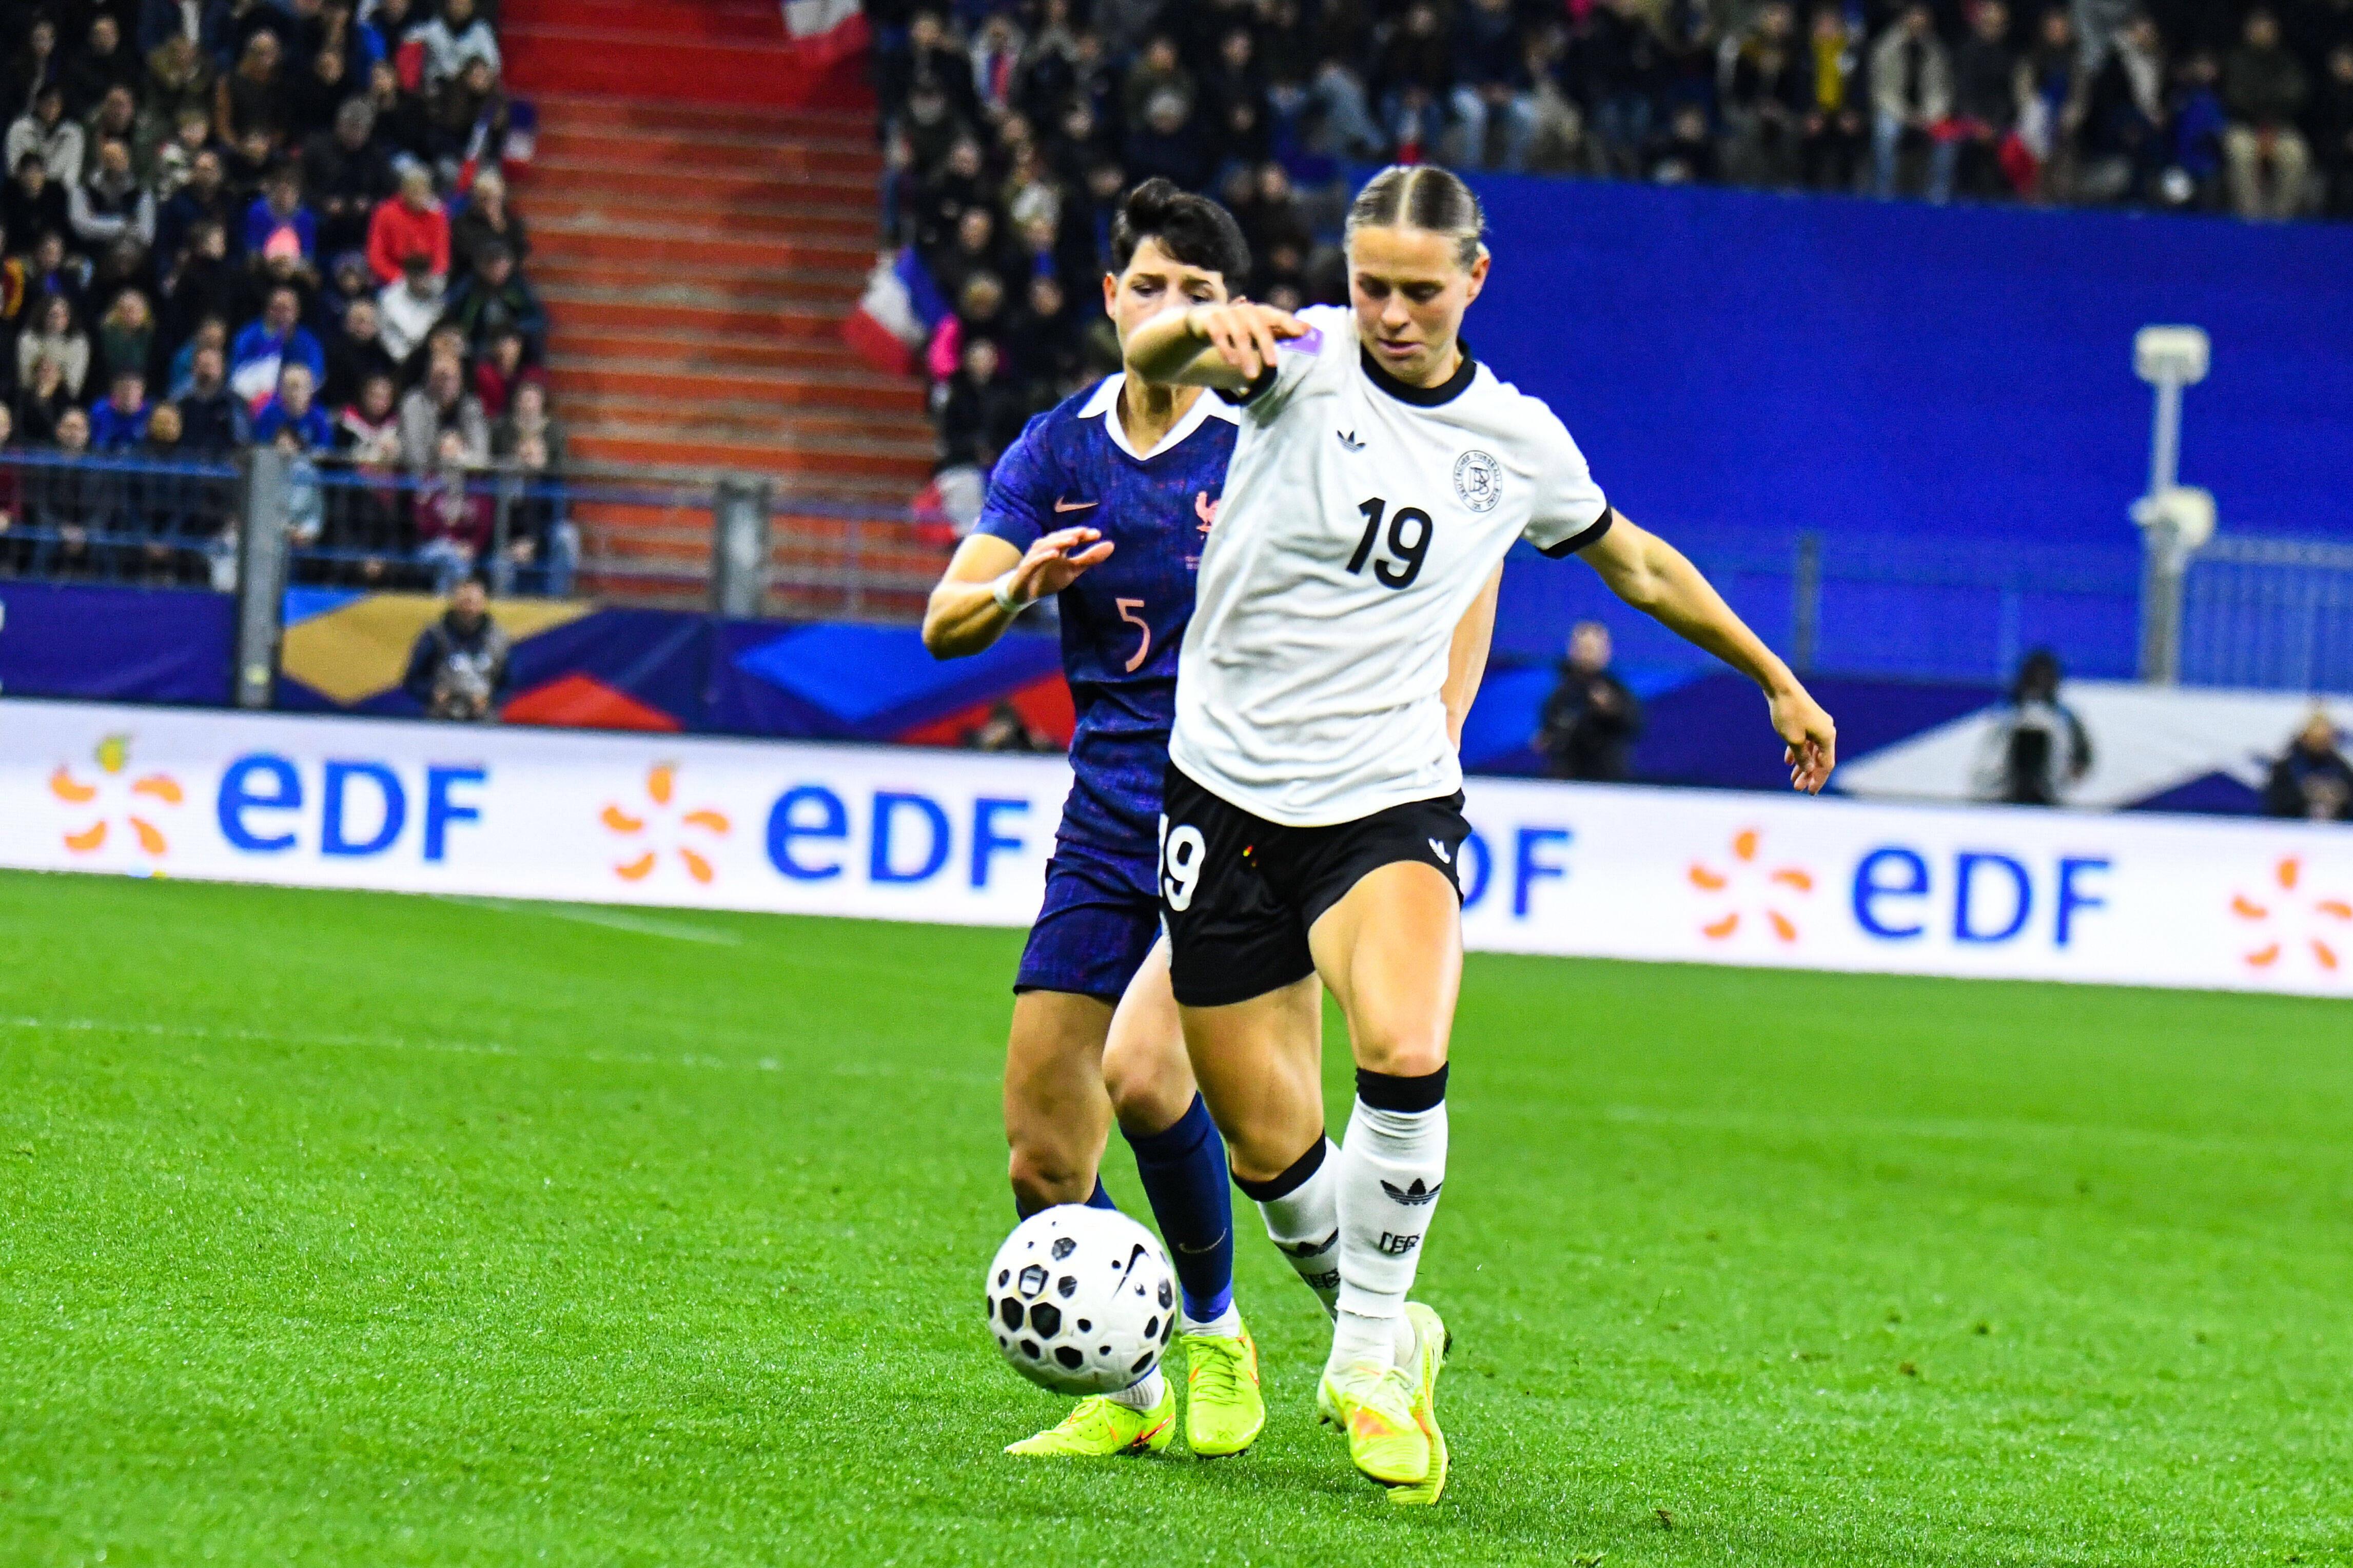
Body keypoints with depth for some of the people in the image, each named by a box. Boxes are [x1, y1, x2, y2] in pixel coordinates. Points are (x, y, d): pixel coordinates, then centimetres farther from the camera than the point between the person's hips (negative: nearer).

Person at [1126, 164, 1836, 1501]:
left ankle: (1373, 1354, -9)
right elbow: (1150, 360, -26)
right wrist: (1204, 327, -51)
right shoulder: (1305, 361, -5)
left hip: (1390, 799, 0)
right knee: (1270, 1147, 2)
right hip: (1229, 789, 0)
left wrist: (1775, 678, 30)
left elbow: (1639, 563, 23)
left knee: (1403, 1053, -28)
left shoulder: (1520, 443, 4)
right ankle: (1384, 1334, 31)